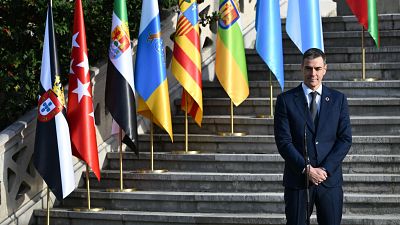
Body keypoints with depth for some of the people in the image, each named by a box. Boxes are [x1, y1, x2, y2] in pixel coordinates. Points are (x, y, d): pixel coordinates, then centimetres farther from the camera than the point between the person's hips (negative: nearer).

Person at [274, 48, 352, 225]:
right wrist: (307, 169, -13)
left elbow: (345, 139, 3)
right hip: (297, 179, -1)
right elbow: (283, 141, -5)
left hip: (330, 178, 1)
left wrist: (325, 169, -9)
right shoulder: (286, 100, 1)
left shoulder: (338, 99, 7)